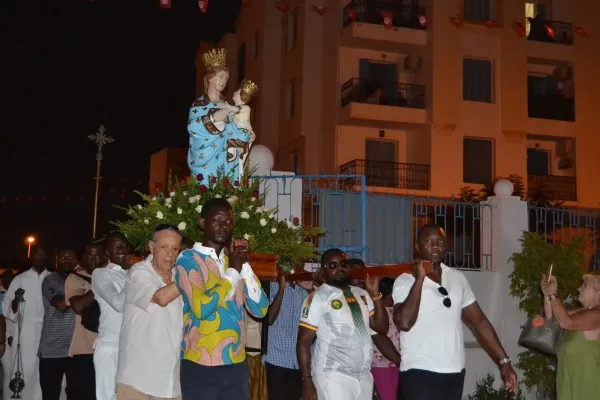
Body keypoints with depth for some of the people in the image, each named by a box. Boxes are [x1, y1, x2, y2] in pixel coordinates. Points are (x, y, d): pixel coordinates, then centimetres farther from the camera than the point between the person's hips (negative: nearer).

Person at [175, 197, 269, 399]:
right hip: (201, 366, -5)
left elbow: (260, 310, 4)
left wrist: (244, 265, -4)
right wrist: (232, 271, -9)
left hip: (236, 364, 5)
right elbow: (201, 308, -20)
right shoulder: (188, 259, -5)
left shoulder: (234, 259, 13)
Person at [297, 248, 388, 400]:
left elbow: (382, 327, 9)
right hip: (333, 377, -6)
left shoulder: (362, 294, 13)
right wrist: (307, 381, -15)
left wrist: (375, 294, -1)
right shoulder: (318, 297, -5)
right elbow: (303, 342, -7)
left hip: (364, 376, 6)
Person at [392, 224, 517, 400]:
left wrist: (504, 361, 8)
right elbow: (404, 322, -22)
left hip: (454, 373, 5)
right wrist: (419, 279, -17)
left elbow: (479, 321, 13)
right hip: (420, 373, -5)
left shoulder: (458, 278, 10)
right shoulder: (406, 280, -6)